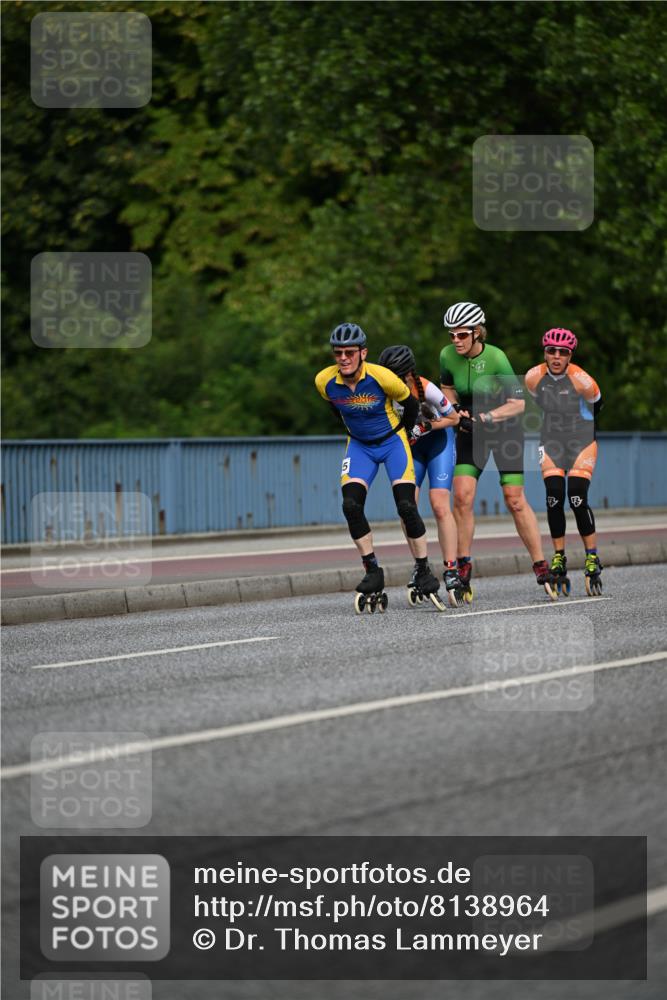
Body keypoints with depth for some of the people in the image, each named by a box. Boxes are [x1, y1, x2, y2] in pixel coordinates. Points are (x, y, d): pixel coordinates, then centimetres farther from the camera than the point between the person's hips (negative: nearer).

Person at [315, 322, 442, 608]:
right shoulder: (324, 381, -17)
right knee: (351, 505, -16)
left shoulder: (381, 377, -27)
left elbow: (410, 403, -7)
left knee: (406, 506, -15)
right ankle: (372, 570, -4)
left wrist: (400, 434, 4)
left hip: (392, 441, -3)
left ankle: (424, 570, 0)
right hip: (359, 446, 3)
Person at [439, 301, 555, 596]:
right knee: (462, 496, -12)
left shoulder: (496, 358, -24)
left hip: (505, 428, -3)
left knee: (515, 500, -5)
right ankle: (464, 566, -1)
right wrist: (456, 410, -8)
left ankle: (540, 565, 5)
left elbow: (518, 403, -22)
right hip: (471, 430, 3)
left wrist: (484, 417, -30)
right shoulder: (448, 356, -12)